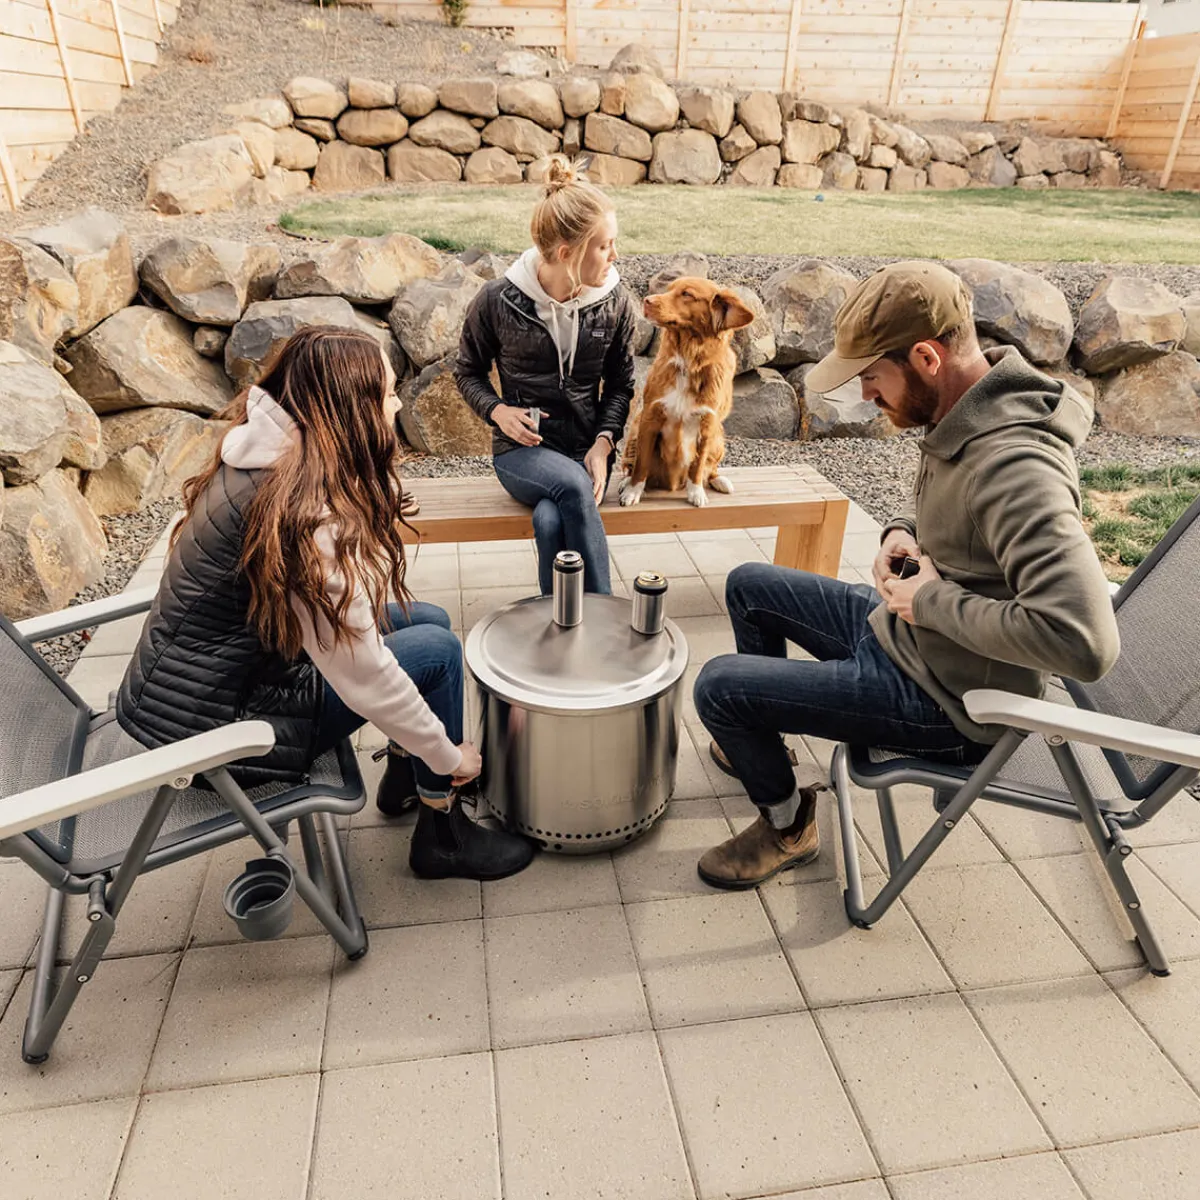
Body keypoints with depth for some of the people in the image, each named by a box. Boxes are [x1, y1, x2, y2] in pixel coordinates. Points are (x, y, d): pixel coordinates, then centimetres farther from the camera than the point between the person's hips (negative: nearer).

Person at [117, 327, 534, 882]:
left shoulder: (269, 455, -1)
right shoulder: (305, 512, -31)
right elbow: (363, 677, -25)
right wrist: (449, 756, -14)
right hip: (214, 726, -9)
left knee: (429, 620, 9)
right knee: (436, 649, -11)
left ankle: (404, 774, 28)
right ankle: (441, 834, 7)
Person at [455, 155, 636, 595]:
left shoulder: (614, 303, 1)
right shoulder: (498, 301, -6)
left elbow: (620, 385, 8)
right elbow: (468, 372, 8)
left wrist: (604, 442, -9)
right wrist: (498, 410, -13)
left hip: (586, 448, 1)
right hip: (521, 448, -1)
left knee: (550, 521, -32)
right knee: (574, 485, -35)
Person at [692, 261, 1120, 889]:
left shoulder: (1013, 468, -33)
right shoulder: (966, 416, -3)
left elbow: (1085, 641, -41)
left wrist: (936, 601, -29)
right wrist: (904, 529, -3)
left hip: (943, 699, -9)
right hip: (900, 627, 9)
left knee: (717, 685, -14)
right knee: (749, 585, 16)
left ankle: (788, 823, 16)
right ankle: (759, 738, 36)